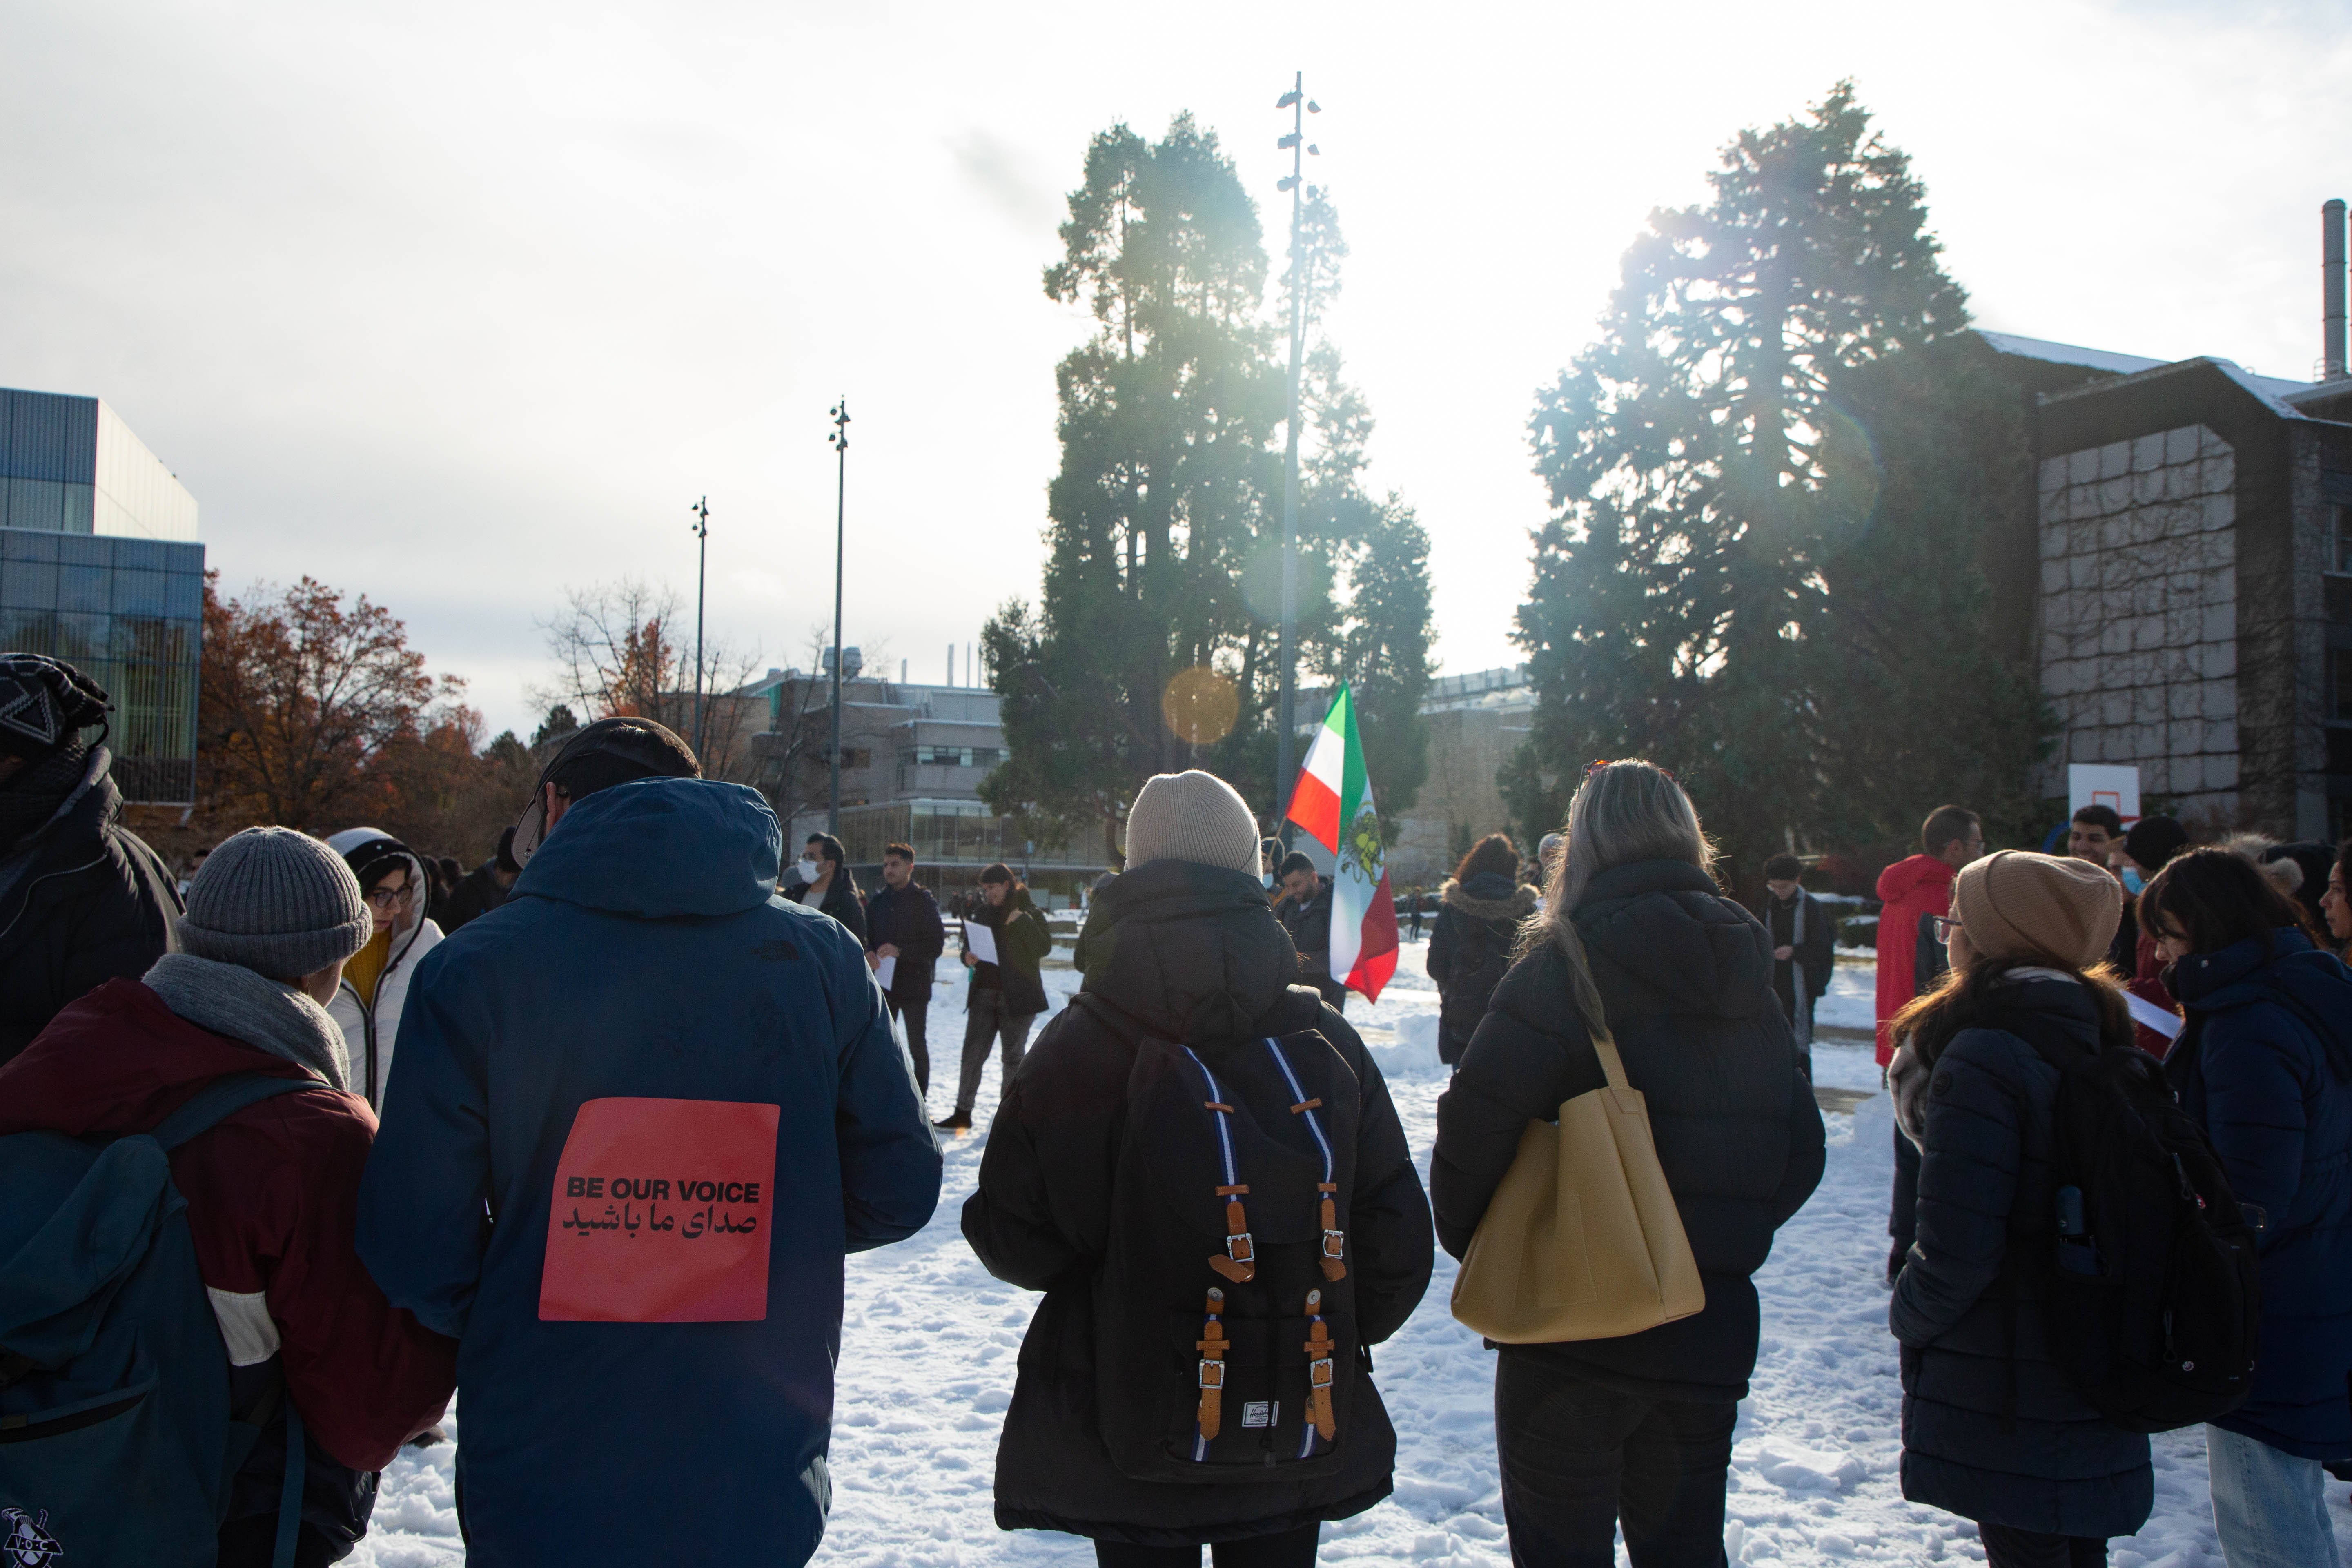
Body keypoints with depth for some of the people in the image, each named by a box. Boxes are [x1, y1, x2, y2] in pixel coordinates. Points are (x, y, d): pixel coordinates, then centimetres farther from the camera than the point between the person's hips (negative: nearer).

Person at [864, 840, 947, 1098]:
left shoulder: (924, 901, -6)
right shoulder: (878, 901, 10)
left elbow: (936, 946, -11)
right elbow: (868, 938, 13)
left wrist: (900, 951, -22)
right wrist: (869, 954, -10)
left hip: (914, 985, -5)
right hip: (883, 984, 5)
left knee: (917, 1047, 2)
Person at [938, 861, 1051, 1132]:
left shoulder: (1030, 914, -3)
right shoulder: (982, 914, 11)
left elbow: (1044, 947, -16)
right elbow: (969, 947, 17)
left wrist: (1021, 920, -24)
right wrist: (968, 957, -6)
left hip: (1017, 996, -4)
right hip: (984, 994, 4)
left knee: (1013, 1058, 4)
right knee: (972, 1053, 1)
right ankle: (963, 1113, 6)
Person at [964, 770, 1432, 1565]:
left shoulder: (1071, 1051, -15)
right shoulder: (1323, 1039, -11)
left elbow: (1013, 1241, -9)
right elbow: (1394, 1240, -6)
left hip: (1126, 1436, -1)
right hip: (1294, 1434, 2)